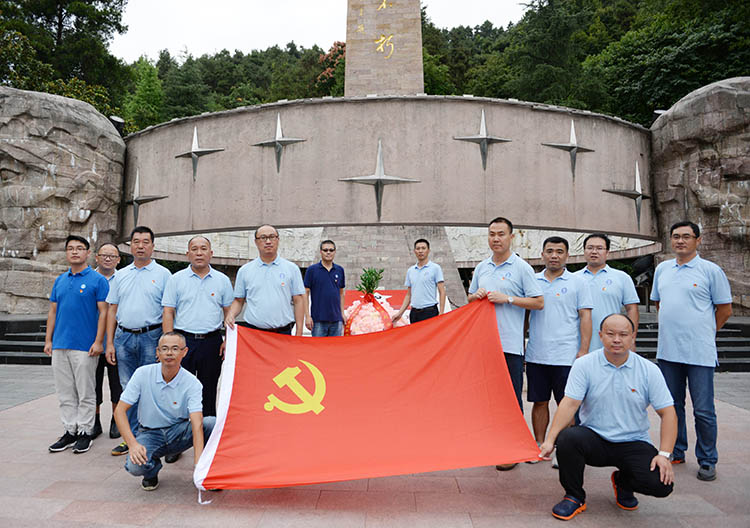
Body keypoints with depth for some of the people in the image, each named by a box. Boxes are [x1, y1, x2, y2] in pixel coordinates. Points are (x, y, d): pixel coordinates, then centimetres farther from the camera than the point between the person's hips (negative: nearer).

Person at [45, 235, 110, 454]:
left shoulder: (98, 280, -4)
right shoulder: (60, 280, 13)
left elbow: (103, 312, -8)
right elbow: (53, 311, 16)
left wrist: (98, 341, -14)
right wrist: (48, 340, 9)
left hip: (85, 346, -6)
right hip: (60, 345, 6)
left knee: (85, 393, 3)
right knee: (65, 393, 12)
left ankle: (85, 432, 14)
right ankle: (69, 431, 23)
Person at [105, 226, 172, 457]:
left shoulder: (163, 274, 0)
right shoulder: (121, 275, 13)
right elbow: (112, 310, 13)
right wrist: (109, 343, 6)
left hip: (151, 336, -4)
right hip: (123, 336, 4)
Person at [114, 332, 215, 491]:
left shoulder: (192, 383, -16)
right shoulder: (143, 374, -12)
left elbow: (197, 424, -25)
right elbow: (120, 410, -9)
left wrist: (199, 464, -37)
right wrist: (133, 444, -23)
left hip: (179, 432, 0)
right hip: (149, 433, 1)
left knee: (213, 423, -28)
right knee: (135, 466, -32)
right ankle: (152, 470, 6)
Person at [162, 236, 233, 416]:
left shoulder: (222, 280, 7)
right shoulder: (176, 279, 4)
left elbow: (229, 312, 8)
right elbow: (168, 312, 1)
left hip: (212, 342, 1)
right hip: (183, 340, -1)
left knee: (209, 390, 9)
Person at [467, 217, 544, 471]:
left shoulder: (522, 268, -3)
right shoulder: (481, 268, 13)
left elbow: (538, 302, -7)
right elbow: (470, 299, 22)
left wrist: (507, 299, -15)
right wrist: (477, 295, -1)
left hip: (510, 344, -5)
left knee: (511, 398, 1)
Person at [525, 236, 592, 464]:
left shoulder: (577, 283, 1)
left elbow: (585, 317, -1)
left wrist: (583, 351, -9)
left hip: (566, 356, -3)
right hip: (536, 355, 3)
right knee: (539, 402, 11)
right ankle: (539, 445, 24)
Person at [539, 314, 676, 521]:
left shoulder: (649, 370, -2)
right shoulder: (584, 364, -6)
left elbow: (667, 412, -1)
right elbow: (570, 403, -12)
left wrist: (664, 454, -12)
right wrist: (550, 439, -23)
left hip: (633, 443, 2)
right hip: (593, 439, -1)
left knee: (662, 484, -22)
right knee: (567, 438, -32)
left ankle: (623, 481, 17)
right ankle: (574, 497, -3)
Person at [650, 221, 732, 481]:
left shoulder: (711, 270, -4)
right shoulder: (662, 269, 10)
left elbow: (725, 309, 1)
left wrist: (703, 332, 5)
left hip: (699, 353, -5)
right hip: (667, 350, 5)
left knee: (703, 411, 2)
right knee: (672, 406, 15)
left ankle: (707, 462, 17)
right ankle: (675, 453, 29)